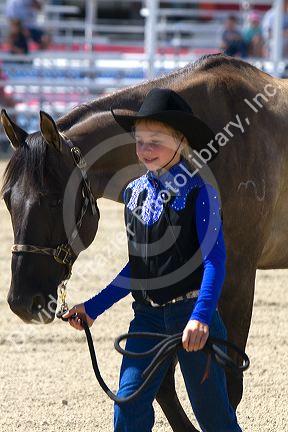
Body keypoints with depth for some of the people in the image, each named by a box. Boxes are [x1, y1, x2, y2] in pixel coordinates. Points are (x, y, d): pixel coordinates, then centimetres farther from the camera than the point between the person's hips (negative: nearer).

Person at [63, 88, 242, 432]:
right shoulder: (135, 193, 9)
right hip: (147, 316, 5)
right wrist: (93, 307, 16)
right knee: (128, 403, -8)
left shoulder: (198, 191, -9)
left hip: (191, 313, -5)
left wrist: (201, 317, -30)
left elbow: (215, 259, -17)